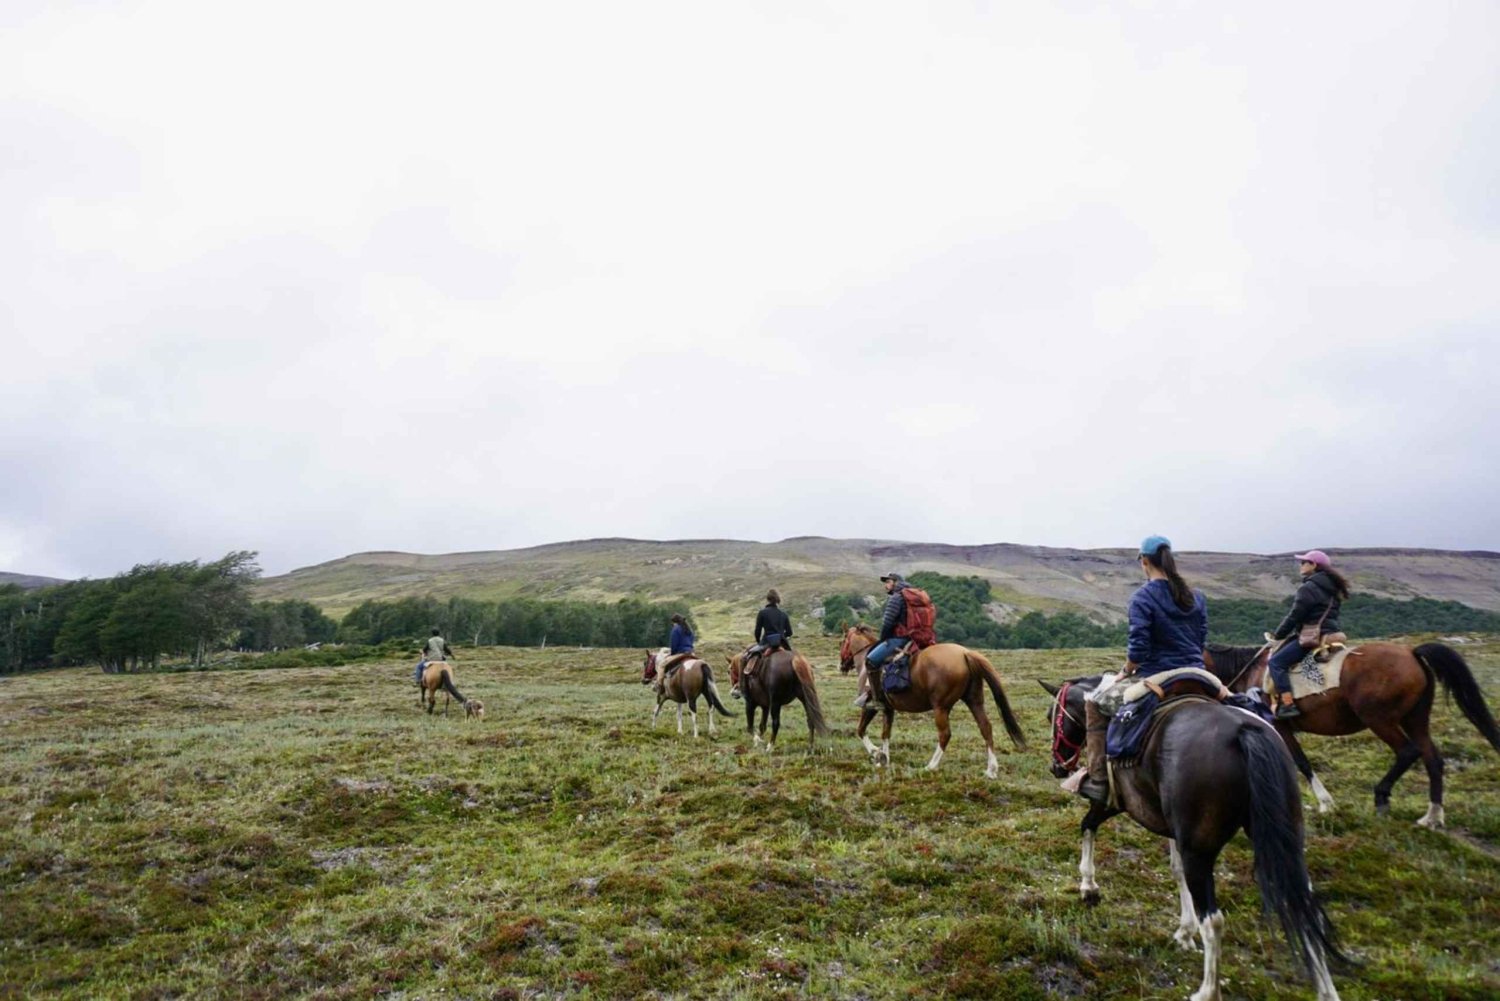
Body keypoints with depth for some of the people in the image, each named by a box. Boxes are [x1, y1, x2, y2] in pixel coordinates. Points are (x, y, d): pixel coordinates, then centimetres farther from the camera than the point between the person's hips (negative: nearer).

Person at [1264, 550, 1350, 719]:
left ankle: (1288, 705, -23)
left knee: (1276, 662, -13)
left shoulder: (1308, 588, -12)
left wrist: (1278, 635, 0)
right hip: (1330, 634, 10)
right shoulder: (1331, 589, 17)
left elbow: (1294, 616, -13)